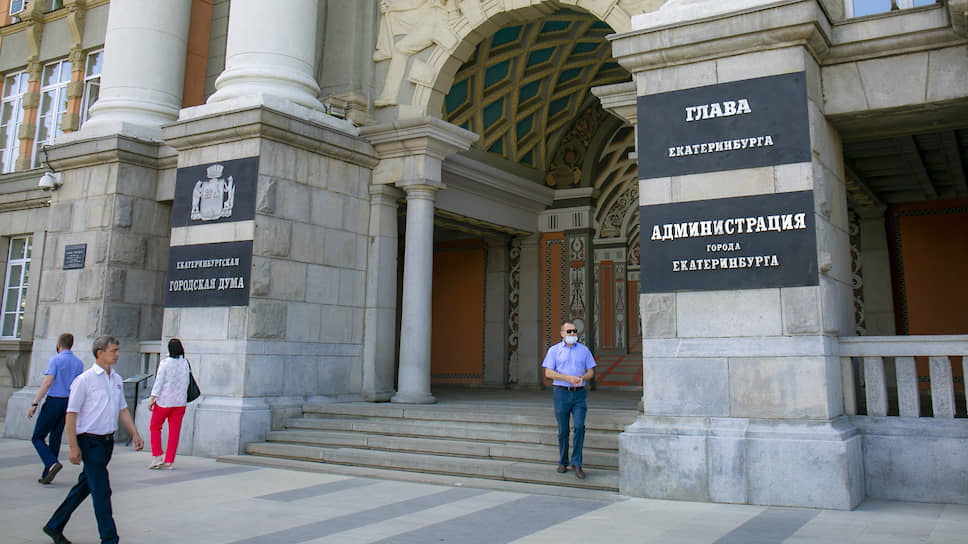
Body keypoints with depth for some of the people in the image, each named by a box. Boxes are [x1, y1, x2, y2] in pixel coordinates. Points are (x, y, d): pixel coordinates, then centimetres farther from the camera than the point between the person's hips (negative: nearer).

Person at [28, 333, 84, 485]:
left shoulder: (55, 360, -9)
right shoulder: (79, 363, 9)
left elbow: (47, 383, -18)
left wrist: (34, 404, -17)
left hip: (54, 401, -6)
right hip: (69, 403, 6)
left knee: (38, 437, 4)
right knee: (55, 439, 13)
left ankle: (52, 463, -18)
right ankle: (47, 475, 14)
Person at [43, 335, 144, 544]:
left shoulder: (117, 380, 10)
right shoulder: (84, 380, -10)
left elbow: (123, 410, 18)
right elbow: (71, 415, -11)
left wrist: (135, 434, 9)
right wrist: (73, 447, -15)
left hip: (108, 441, 7)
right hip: (90, 441, -7)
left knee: (85, 486, 17)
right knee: (101, 491, -4)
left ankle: (54, 526, 32)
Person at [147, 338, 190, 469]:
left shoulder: (164, 363, -10)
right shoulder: (185, 364, 0)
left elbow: (159, 382, -11)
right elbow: (187, 383, 4)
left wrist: (152, 398, -7)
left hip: (164, 400, -3)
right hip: (180, 401, 3)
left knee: (155, 427, 14)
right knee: (174, 431, 7)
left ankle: (157, 456, 6)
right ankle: (169, 461, 8)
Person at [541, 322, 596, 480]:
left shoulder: (584, 350, 12)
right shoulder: (554, 350, 5)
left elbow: (591, 371, 12)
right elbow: (548, 373, -3)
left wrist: (583, 378, -10)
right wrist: (568, 378, -14)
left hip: (579, 394, 1)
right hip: (561, 392, -1)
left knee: (580, 426, -12)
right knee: (563, 430, 4)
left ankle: (576, 463, -3)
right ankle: (563, 462, 19)